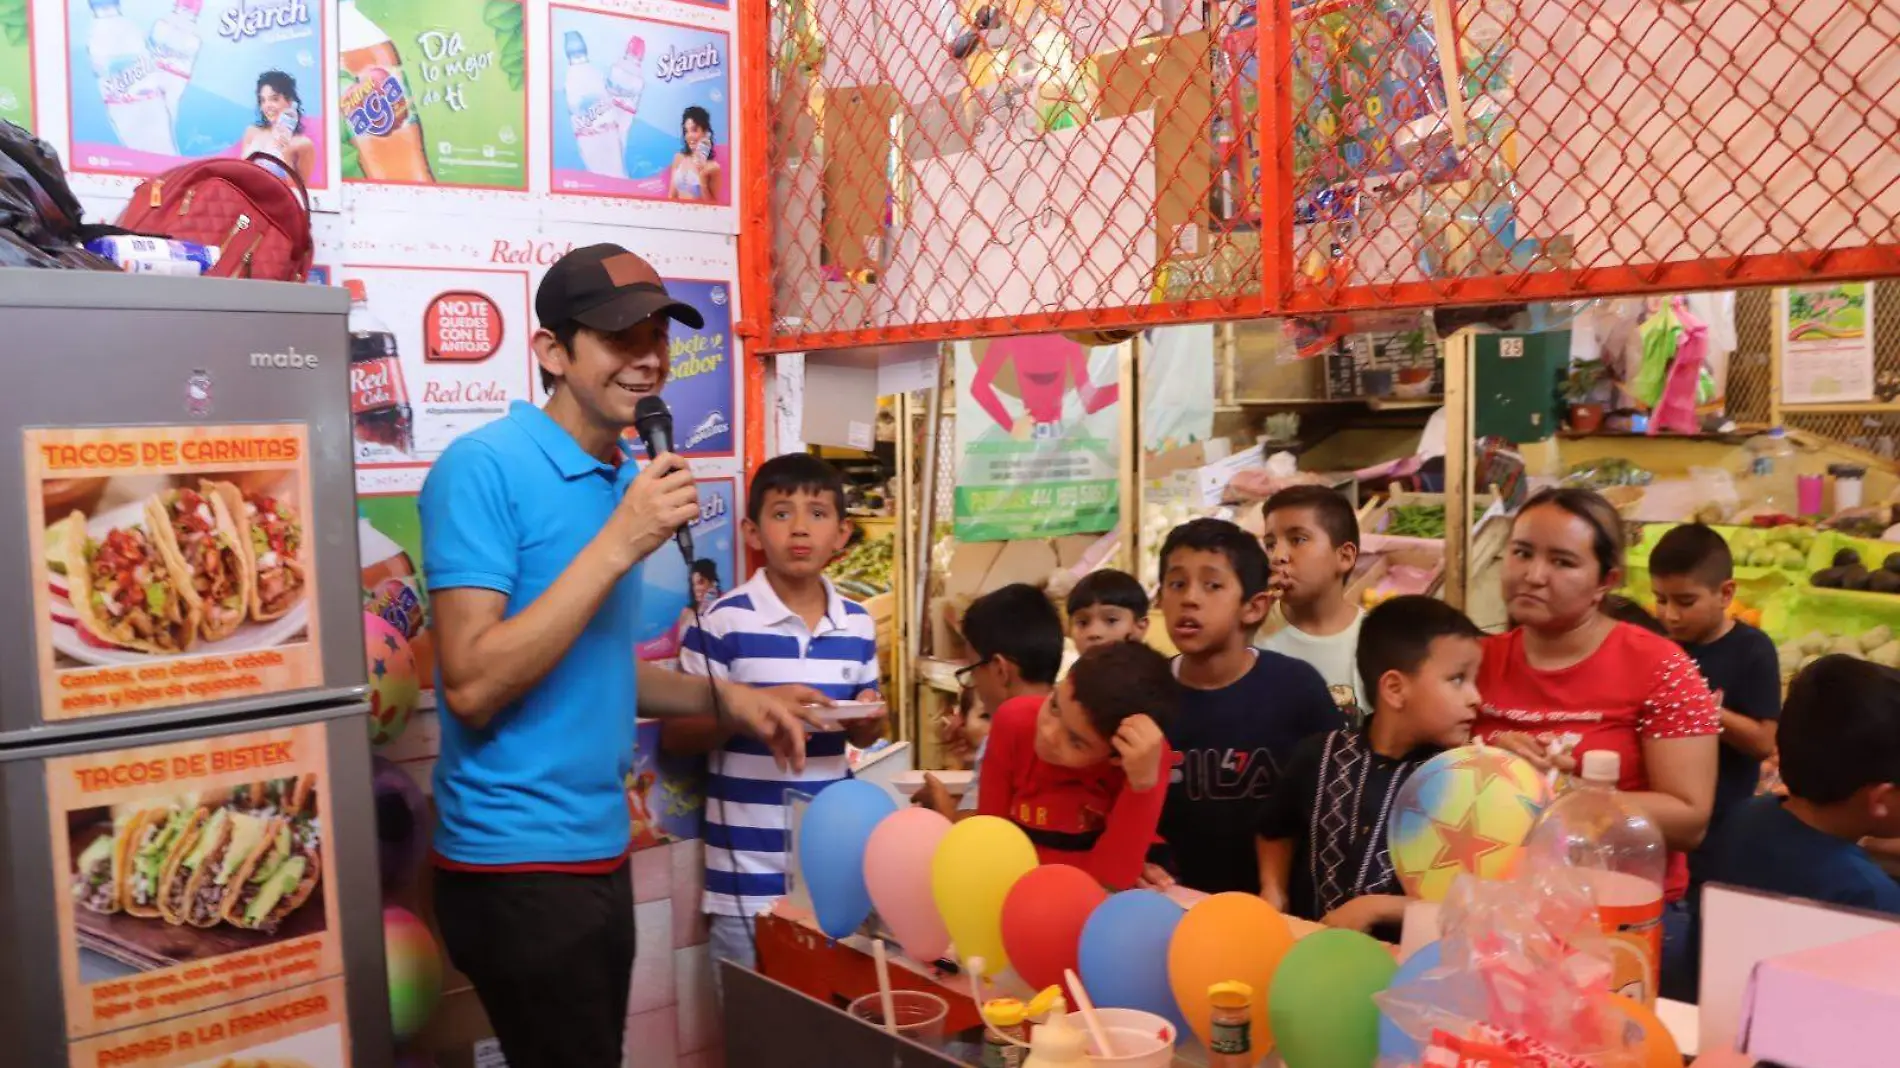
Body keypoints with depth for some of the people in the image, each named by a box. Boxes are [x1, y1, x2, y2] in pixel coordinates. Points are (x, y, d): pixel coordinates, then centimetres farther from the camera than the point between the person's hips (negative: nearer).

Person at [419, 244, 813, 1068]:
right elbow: (473, 685, -23)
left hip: (599, 853, 8)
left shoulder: (625, 481, 8)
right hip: (519, 864, -8)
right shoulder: (483, 468, -16)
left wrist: (721, 697, 5)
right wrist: (620, 544, -24)